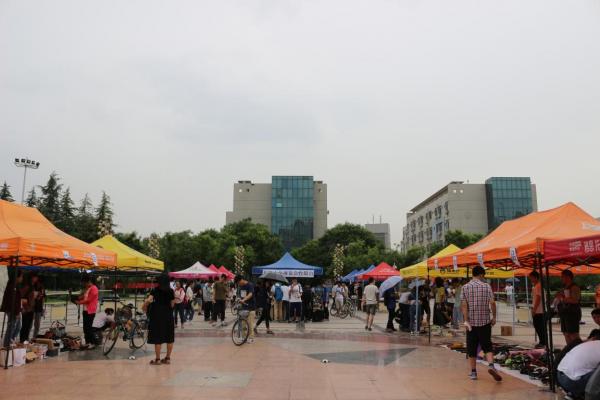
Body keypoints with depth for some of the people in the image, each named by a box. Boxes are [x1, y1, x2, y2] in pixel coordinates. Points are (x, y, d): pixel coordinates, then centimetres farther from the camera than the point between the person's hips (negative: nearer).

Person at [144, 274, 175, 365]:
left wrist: (144, 306, 0)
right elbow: (172, 305, 2)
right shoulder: (171, 291, 2)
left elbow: (148, 300, -18)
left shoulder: (155, 290, -5)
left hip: (157, 316, -3)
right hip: (168, 316, 3)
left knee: (158, 338, 4)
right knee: (169, 338, 11)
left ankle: (157, 359, 8)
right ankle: (168, 358, 16)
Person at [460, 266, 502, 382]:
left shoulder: (465, 287, -1)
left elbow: (464, 305, -7)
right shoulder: (486, 286, -3)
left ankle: (473, 372, 14)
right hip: (485, 321, -1)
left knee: (471, 348, 9)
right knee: (487, 346, 8)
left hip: (471, 322, 1)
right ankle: (491, 365, -14)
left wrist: (466, 320, -8)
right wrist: (494, 317, 2)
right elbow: (492, 303, -9)